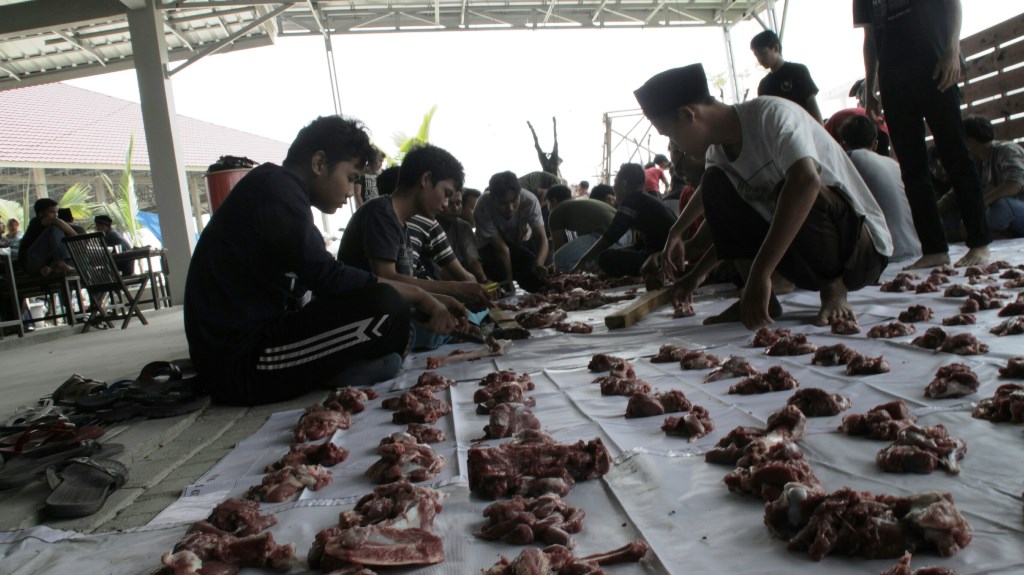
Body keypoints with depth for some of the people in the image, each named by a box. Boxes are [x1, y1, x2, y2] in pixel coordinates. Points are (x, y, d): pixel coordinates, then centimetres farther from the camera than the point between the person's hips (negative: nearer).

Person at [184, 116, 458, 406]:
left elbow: (319, 282, 16)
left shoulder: (279, 192, 17)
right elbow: (327, 279, -20)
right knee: (386, 304, -20)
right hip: (240, 363, -10)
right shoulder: (275, 186, -12)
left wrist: (412, 310, 10)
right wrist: (416, 295, -9)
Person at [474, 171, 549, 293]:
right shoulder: (483, 208, -35)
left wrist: (539, 263, -53)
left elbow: (541, 237, -33)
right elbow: (502, 248, -33)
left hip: (522, 242, 2)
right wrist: (509, 283, -34)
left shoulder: (530, 200, -30)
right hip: (491, 246, -2)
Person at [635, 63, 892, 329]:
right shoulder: (717, 153, 0)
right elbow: (724, 218, 15)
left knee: (799, 190, -36)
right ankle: (757, 298, -4)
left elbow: (806, 180, -41)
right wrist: (696, 274, 12)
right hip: (803, 256, 7)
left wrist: (760, 273, -44)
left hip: (864, 247, -7)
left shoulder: (772, 114, -22)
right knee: (715, 185, -4)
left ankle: (834, 290, -10)